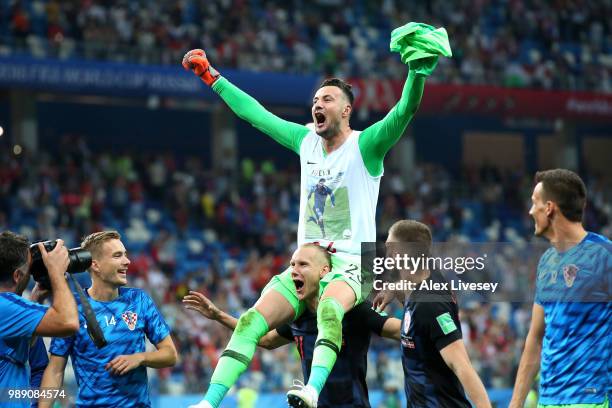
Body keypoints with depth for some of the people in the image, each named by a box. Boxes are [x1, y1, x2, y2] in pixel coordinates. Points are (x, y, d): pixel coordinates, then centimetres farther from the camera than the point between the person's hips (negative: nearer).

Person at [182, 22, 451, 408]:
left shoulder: (365, 145, -4)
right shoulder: (305, 141, 12)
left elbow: (404, 111, -20)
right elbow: (255, 113, 22)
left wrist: (419, 70, -36)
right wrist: (211, 77, 27)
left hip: (352, 264, -5)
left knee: (329, 308, -39)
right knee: (252, 321, -16)